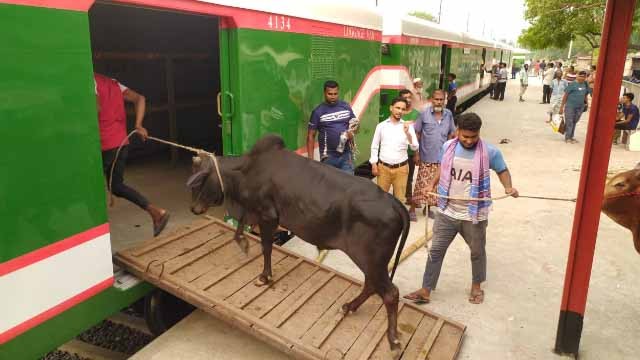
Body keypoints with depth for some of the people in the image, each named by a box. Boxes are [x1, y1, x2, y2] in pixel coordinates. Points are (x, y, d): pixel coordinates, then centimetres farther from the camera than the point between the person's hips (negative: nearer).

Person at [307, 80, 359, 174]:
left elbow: (355, 125, 15)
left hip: (346, 154, 2)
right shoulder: (318, 111, -4)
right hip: (328, 156, -2)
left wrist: (352, 132, -10)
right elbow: (311, 136, -3)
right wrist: (311, 159, -9)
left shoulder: (346, 107, 4)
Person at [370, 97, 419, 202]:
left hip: (401, 168, 0)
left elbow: (415, 147, -7)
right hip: (383, 167, 0)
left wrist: (408, 133, -22)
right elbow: (374, 146, 6)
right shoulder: (381, 126, 1)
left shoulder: (408, 127, -1)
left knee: (399, 198, 10)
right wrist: (374, 164, 0)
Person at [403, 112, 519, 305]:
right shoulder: (447, 147, -3)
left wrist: (508, 187, -16)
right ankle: (426, 290, 16)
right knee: (436, 250, 6)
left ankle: (476, 286, 43)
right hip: (446, 212, 2)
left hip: (474, 215, -2)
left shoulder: (490, 152, -12)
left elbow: (502, 170, 3)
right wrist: (432, 184, 2)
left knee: (477, 251, 18)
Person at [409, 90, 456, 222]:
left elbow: (451, 134, 10)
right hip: (427, 157, -3)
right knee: (422, 184, -1)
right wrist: (416, 153, -6)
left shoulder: (448, 114, 2)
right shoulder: (424, 114, -7)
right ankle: (412, 209, 10)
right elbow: (417, 134, -4)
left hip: (442, 157, 4)